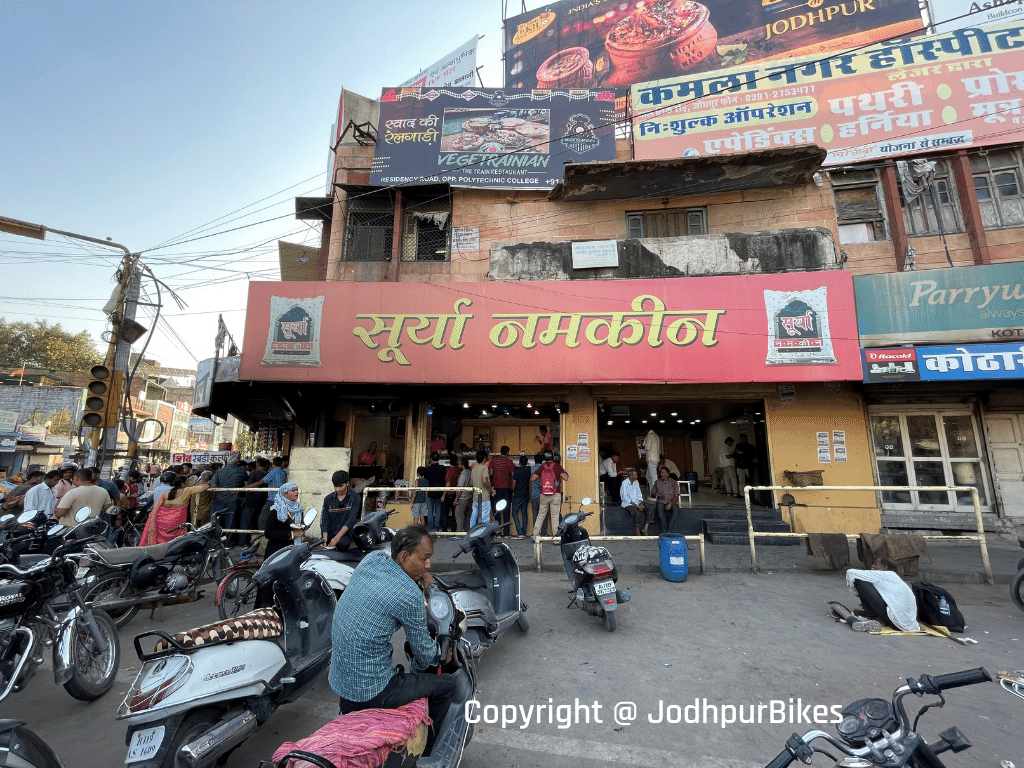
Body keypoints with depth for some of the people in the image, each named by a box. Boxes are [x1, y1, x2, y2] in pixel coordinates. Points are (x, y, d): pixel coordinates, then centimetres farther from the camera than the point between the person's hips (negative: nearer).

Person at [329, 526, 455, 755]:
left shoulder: (372, 558, -7)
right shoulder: (409, 595, -25)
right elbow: (424, 652, -9)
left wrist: (419, 580, 3)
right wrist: (440, 654, 12)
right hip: (371, 691, -7)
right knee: (446, 686, 8)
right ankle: (423, 755, 23)